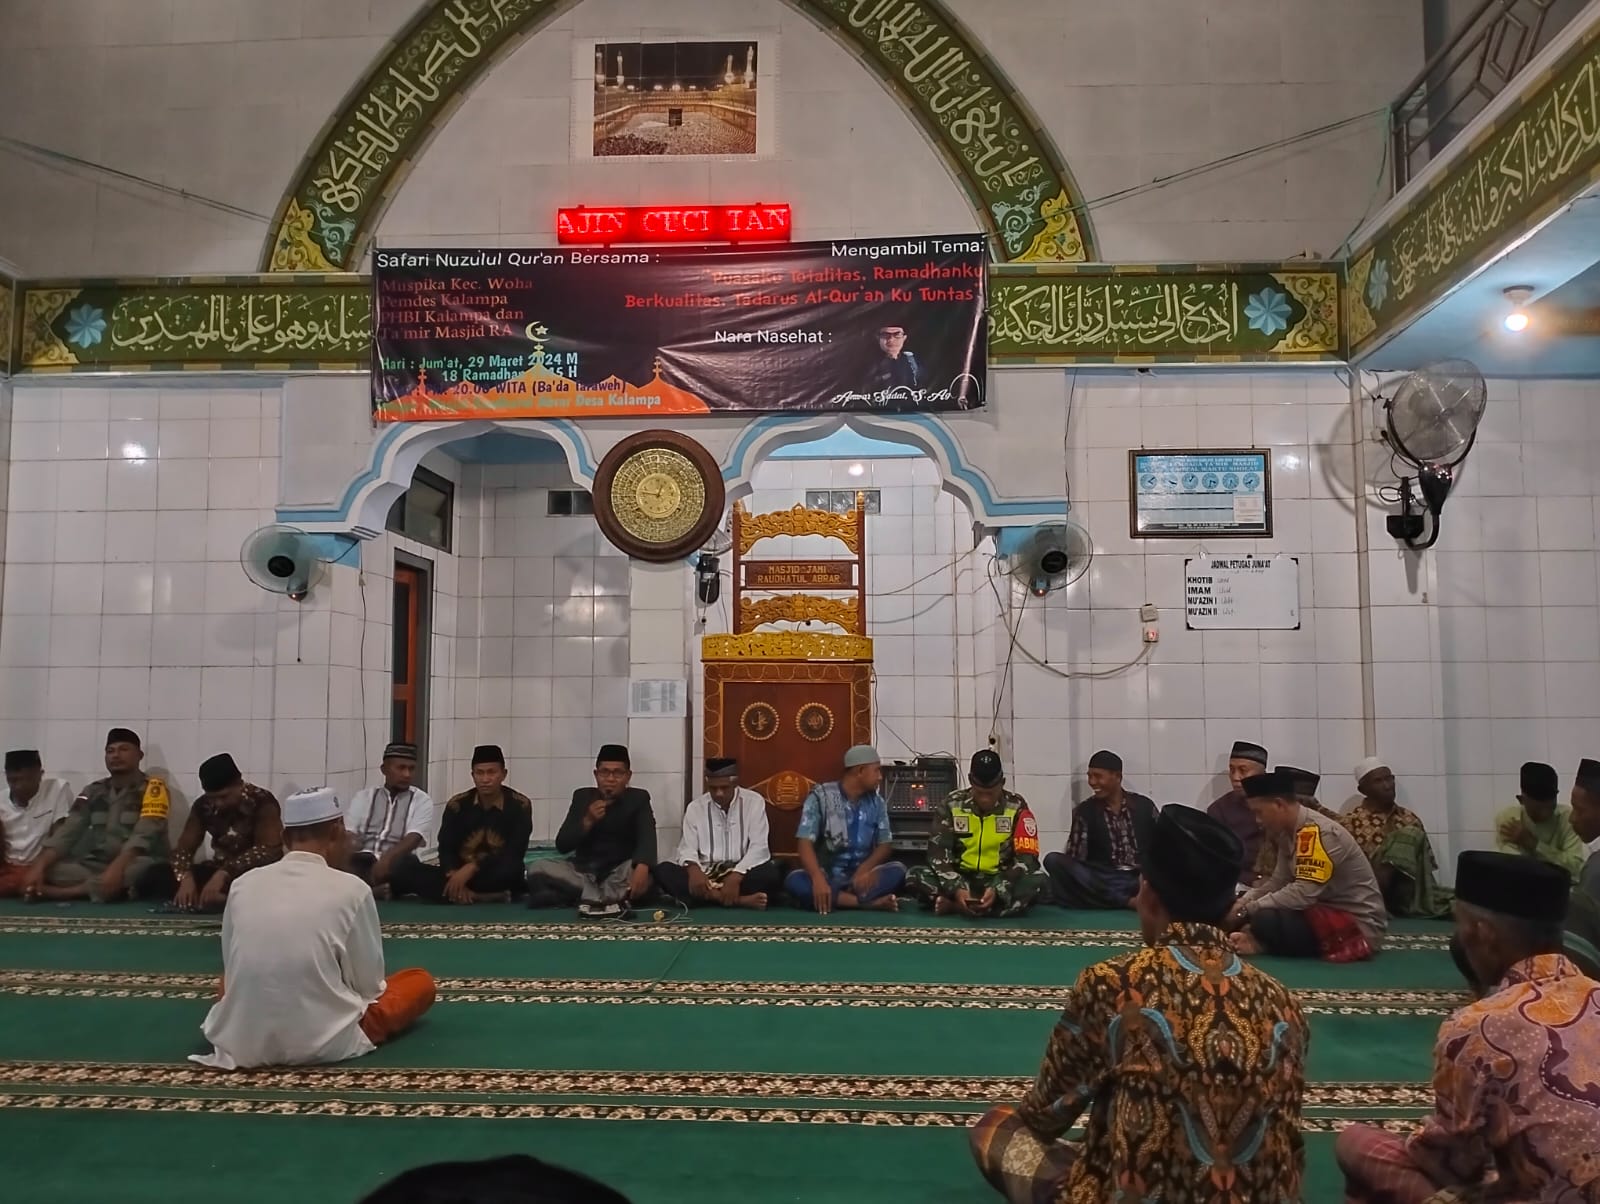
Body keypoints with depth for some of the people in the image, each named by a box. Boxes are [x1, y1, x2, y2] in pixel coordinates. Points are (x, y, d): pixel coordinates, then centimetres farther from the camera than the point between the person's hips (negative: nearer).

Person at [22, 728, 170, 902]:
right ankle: (120, 889, -28)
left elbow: (144, 835, -18)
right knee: (46, 872, -19)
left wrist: (117, 868, -34)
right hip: (98, 866, 5)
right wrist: (38, 867, -14)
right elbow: (66, 832, 3)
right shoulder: (93, 791, 13)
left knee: (148, 871, -40)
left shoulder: (152, 788, -4)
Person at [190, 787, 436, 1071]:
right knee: (421, 981, 17)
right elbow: (368, 984, -4)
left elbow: (231, 972, 10)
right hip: (324, 1043, -3)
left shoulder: (243, 884, 0)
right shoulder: (351, 889, -11)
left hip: (241, 1039, 4)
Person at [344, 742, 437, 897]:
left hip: (399, 860, -2)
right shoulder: (363, 797, 16)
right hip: (365, 858, 2)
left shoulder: (422, 801, 8)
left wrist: (386, 859, -26)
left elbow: (413, 839, -7)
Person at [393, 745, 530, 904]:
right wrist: (455, 875, -23)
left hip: (499, 879, -2)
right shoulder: (457, 804, 4)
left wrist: (472, 868, -24)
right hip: (460, 874, 3)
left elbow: (514, 854, -14)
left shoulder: (520, 805, -5)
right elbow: (446, 849, -1)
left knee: (511, 868, -39)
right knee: (404, 867, -22)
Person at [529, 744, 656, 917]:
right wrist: (587, 821, -19)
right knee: (538, 869, -24)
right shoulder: (582, 796, 4)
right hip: (583, 869, 3)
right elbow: (562, 845, -2)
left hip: (620, 872, -3)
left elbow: (647, 839, -20)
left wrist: (642, 867, -42)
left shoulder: (638, 799, -3)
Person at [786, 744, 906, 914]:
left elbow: (885, 844, 3)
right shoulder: (821, 796, -5)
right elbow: (805, 843, -14)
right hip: (827, 876, -2)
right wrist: (818, 879, -33)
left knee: (897, 870, -24)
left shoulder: (877, 802, 8)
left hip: (860, 877, 3)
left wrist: (865, 869, -19)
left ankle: (836, 900, -34)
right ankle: (869, 902, -38)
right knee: (794, 881, -34)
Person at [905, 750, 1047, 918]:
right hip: (961, 879, 0)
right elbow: (938, 854, -9)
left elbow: (1026, 857, -10)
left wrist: (997, 890, -26)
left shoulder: (1017, 807, -5)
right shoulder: (951, 805, -4)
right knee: (916, 877, -25)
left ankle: (955, 907, -35)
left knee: (1040, 881, -31)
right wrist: (956, 889, -27)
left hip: (1000, 880, 0)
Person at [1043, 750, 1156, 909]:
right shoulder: (1085, 811, 7)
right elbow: (1075, 857, 3)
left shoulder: (1144, 806, 10)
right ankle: (1127, 900, -31)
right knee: (1053, 860, -26)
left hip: (1141, 878, 0)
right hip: (1103, 881, 0)